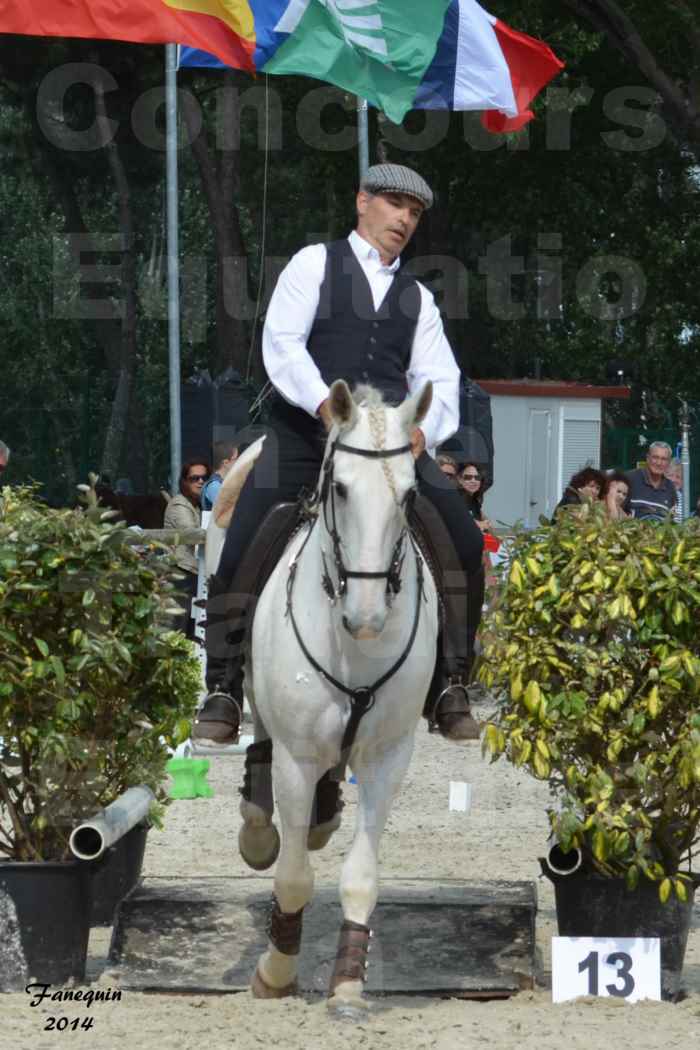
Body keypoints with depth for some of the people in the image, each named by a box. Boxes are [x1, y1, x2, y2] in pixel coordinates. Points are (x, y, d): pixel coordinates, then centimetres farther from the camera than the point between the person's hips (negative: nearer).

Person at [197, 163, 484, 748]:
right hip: (303, 432, -3)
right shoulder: (315, 263, 8)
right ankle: (223, 693, 0)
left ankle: (450, 689, -2)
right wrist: (326, 403, -23)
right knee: (241, 555, -14)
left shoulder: (418, 298, 21)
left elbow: (439, 381, 9)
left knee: (464, 546, -13)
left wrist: (423, 429, -13)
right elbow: (281, 343, -6)